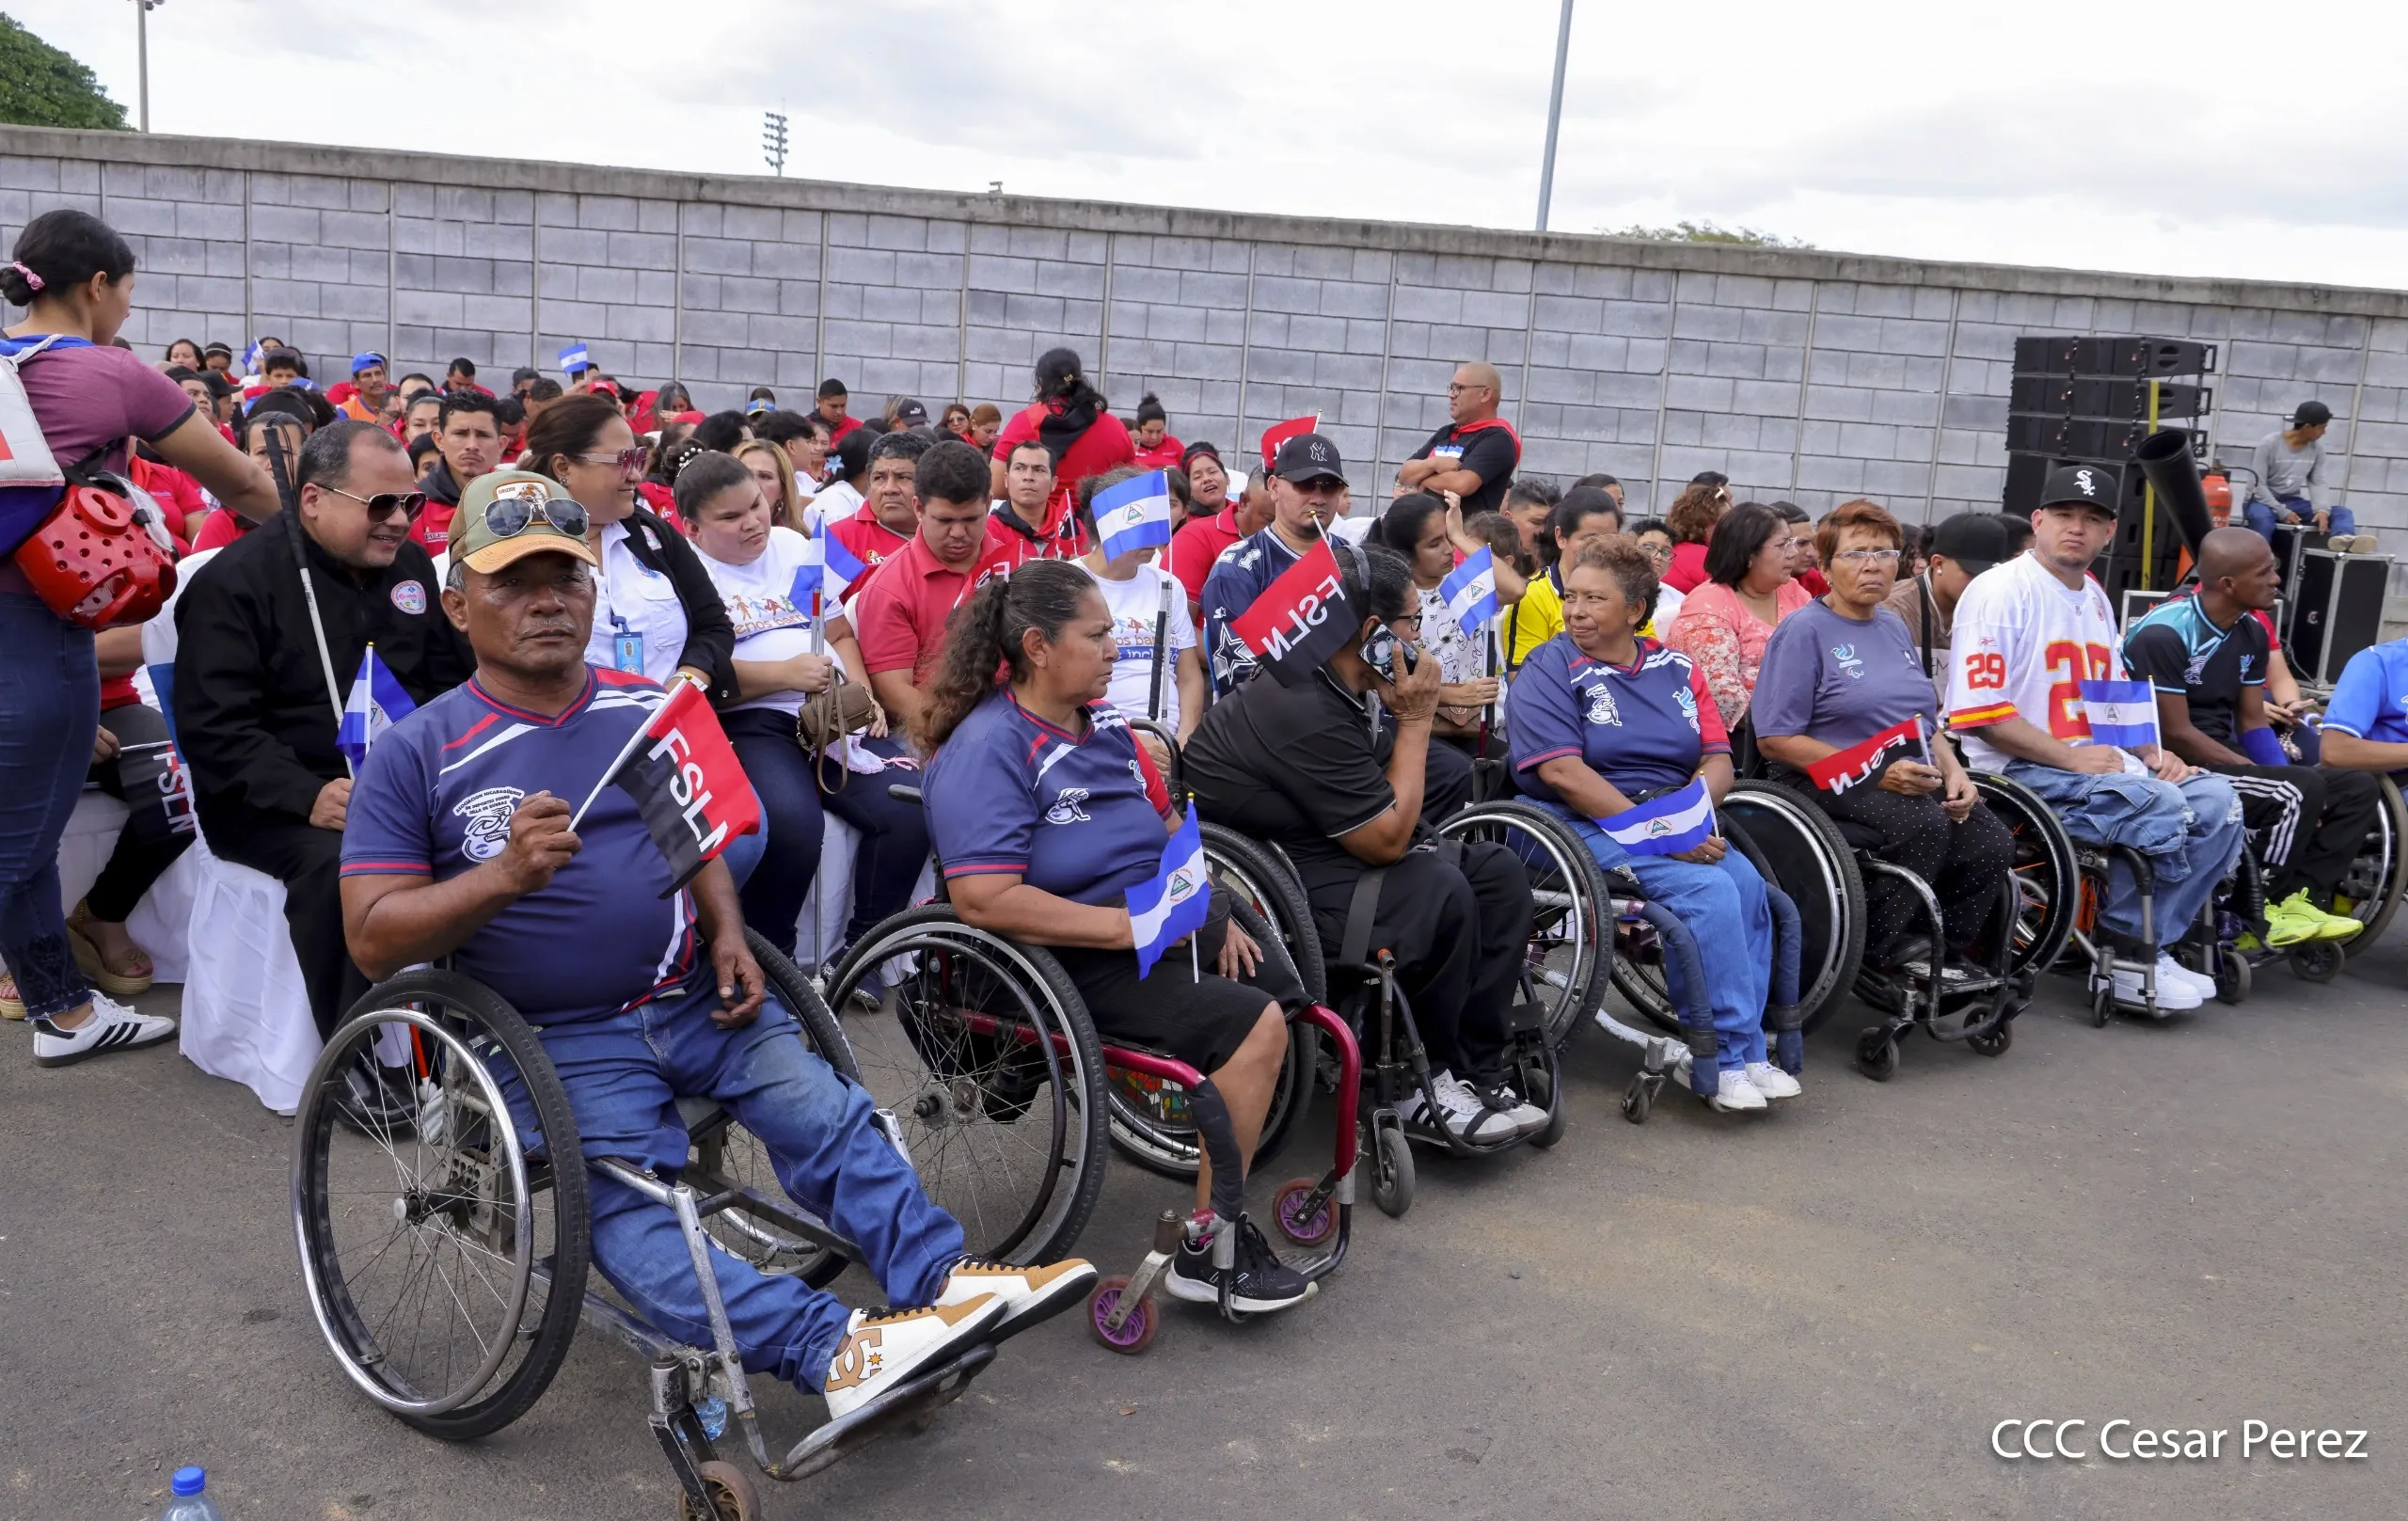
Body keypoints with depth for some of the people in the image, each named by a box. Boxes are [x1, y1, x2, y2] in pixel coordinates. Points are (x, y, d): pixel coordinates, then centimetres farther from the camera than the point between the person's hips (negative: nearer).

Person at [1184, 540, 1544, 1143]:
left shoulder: (1341, 682, 4)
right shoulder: (1306, 712, -27)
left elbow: (1383, 814, 11)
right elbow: (1387, 840, -22)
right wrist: (1415, 720, -16)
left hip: (1317, 846, 11)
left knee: (1498, 871, -2)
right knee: (1439, 893, -29)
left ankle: (1475, 1071, -3)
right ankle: (1424, 1086, -8)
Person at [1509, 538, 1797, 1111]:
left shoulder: (1675, 669, 15)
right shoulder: (1549, 670, 0)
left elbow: (1718, 758, 8)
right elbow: (1562, 772, -14)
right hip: (1588, 827, -5)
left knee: (1747, 882, -22)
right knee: (1708, 889, -26)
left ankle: (1743, 1050, -15)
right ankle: (1727, 1056, -16)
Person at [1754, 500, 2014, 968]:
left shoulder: (1894, 626, 19)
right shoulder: (1803, 630, -5)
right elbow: (1775, 740, -12)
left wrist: (1953, 770, 4)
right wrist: (1876, 772, -17)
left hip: (1917, 779, 7)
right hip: (1836, 786, -7)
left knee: (1992, 844, -19)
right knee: (1925, 824, -33)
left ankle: (1949, 956, 1)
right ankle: (1885, 947, -13)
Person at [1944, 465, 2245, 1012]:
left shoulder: (2094, 598, 19)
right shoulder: (2000, 591, -10)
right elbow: (1982, 713, -17)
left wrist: (2152, 753, 7)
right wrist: (2071, 758, -19)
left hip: (2099, 761, 9)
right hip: (2018, 773, -9)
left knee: (2215, 800, -7)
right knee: (2160, 809, -26)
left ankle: (2147, 945, -5)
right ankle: (2126, 956, -7)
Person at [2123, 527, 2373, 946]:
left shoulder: (2252, 633, 8)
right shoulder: (2164, 634, -18)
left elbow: (2253, 723, 10)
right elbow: (2177, 735, -19)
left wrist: (2289, 786, -6)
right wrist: (2265, 776, -17)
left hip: (2227, 761, 9)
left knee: (2359, 788, -1)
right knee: (2302, 789, -27)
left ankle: (2301, 897, -9)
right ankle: (2257, 913, -13)